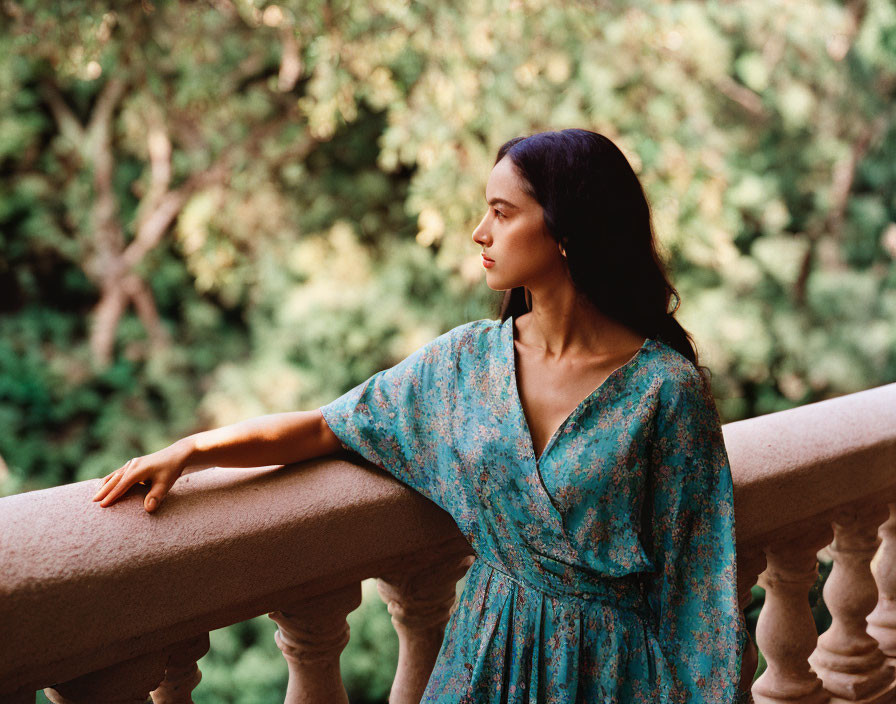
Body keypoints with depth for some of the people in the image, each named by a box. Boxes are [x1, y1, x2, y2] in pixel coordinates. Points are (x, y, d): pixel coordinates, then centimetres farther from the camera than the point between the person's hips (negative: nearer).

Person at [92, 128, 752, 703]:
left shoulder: (667, 388, -16)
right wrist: (190, 449, -7)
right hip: (487, 647, 4)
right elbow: (328, 425, 2)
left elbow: (694, 571, -11)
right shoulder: (469, 359, -3)